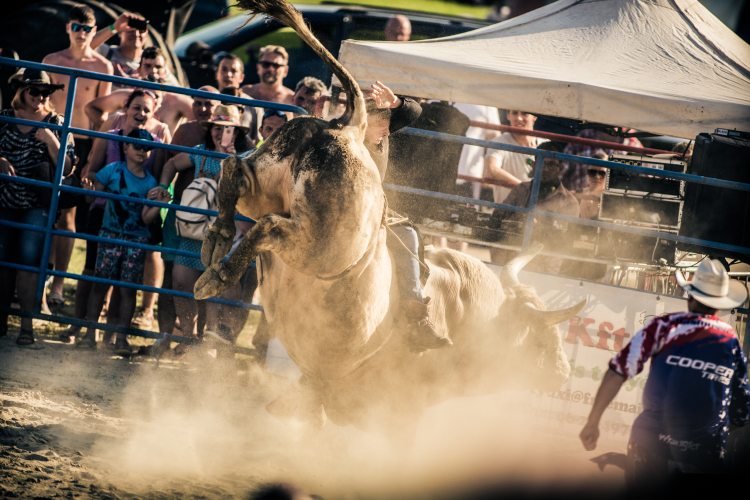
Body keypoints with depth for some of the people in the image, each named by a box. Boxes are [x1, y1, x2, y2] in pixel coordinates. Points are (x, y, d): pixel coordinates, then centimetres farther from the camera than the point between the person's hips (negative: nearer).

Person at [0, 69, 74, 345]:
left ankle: (27, 324, -9)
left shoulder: (55, 124, 1)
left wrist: (50, 140, -17)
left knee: (29, 259, -12)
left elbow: (67, 167, -4)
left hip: (37, 204, -2)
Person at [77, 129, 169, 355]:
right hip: (110, 235, -1)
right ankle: (90, 333, 5)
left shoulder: (150, 182, 1)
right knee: (100, 283, -2)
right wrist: (89, 189, -22)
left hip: (137, 240, 1)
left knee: (128, 289, -1)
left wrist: (159, 205, -19)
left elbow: (146, 218, -2)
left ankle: (121, 338, 5)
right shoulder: (113, 170, -1)